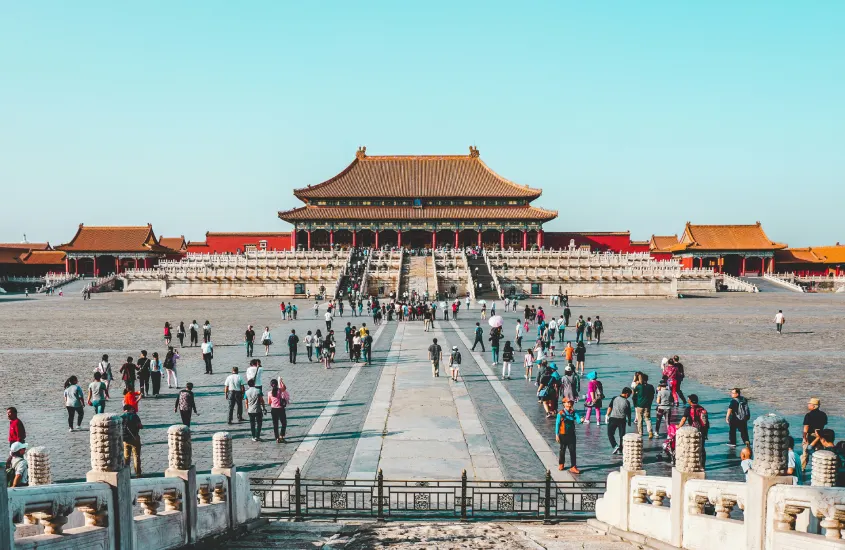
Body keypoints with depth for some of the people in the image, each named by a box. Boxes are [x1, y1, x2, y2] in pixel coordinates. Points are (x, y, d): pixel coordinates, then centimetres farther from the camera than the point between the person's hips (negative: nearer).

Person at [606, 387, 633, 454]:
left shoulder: (614, 398, -3)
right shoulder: (627, 402, -4)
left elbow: (609, 408, -6)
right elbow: (628, 413, 2)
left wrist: (607, 415, 3)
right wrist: (629, 421, 16)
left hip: (613, 419, 0)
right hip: (622, 420, 0)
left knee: (610, 434, 10)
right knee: (622, 435, 12)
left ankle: (615, 446, -7)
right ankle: (620, 450, 13)